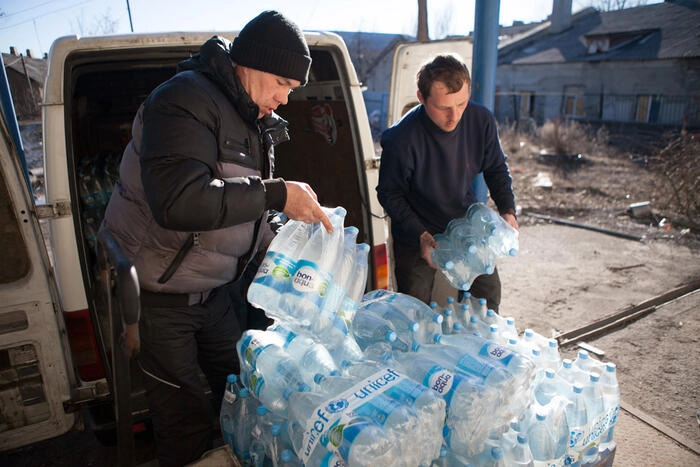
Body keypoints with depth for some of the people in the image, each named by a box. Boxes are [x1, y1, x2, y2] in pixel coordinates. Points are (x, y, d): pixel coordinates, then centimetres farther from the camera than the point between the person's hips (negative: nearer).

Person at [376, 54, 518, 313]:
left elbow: (497, 170, 2)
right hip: (417, 235, -3)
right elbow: (390, 194, -15)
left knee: (489, 296, 16)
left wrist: (508, 210, -13)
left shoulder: (482, 120, -16)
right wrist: (420, 236, -25)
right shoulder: (400, 139, -29)